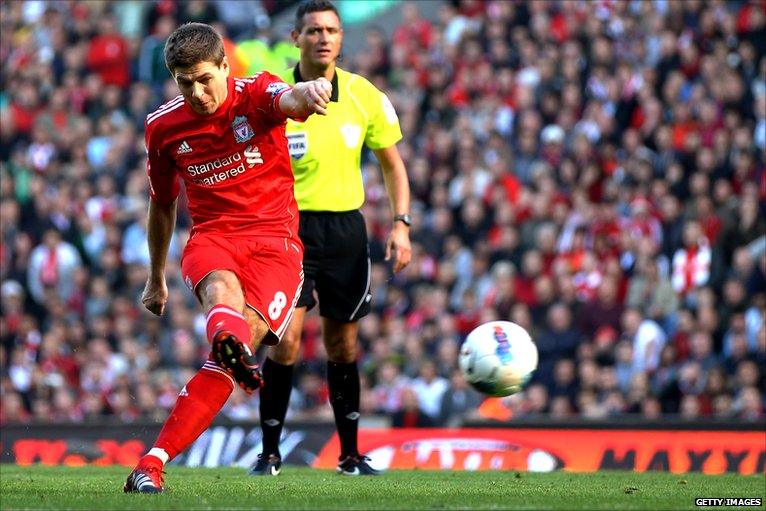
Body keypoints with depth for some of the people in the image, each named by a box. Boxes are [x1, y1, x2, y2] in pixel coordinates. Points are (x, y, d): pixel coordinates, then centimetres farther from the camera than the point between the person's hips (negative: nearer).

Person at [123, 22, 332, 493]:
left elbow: (290, 100, -29)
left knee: (243, 335, -23)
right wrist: (156, 278, 32)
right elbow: (162, 204, 24)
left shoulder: (256, 93, -3)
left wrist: (308, 92, -55)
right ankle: (231, 341, -76)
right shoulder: (164, 127, 8)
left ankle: (153, 464, -23)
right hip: (212, 238, 2)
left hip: (275, 239, -2)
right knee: (221, 287, -36)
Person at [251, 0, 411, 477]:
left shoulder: (365, 97, 0)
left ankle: (350, 454, 19)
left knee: (343, 345, 9)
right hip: (290, 226, -2)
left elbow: (393, 164, 11)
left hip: (346, 228, 3)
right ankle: (270, 451, -1)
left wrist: (401, 225, 0)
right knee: (286, 338, -14)